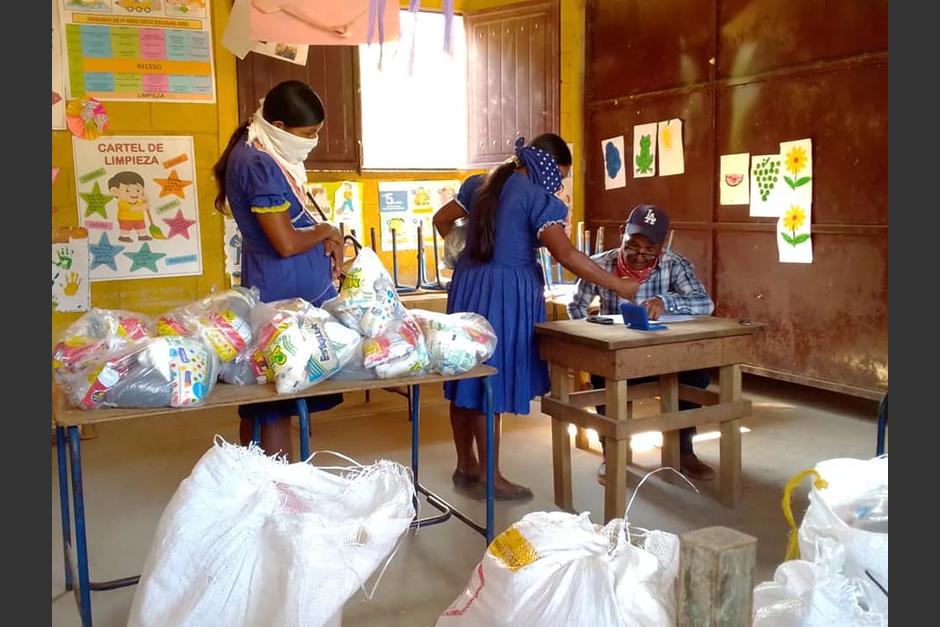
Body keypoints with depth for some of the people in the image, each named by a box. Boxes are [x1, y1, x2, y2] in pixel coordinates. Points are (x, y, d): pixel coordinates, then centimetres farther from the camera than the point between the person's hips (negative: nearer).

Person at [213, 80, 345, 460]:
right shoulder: (260, 165, -19)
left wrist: (324, 240, 2)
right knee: (277, 403, -1)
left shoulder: (261, 154, 11)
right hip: (284, 291, -10)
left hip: (294, 287, 10)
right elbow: (286, 243, -20)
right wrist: (328, 232, -2)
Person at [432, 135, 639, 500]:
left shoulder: (481, 184, 12)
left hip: (467, 286, 8)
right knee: (491, 384, -2)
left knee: (467, 380, 13)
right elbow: (566, 255, -20)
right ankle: (492, 477, 9)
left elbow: (441, 220, 20)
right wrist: (619, 286, -16)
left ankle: (466, 466, 26)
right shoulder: (537, 197, -11)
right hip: (505, 293, -8)